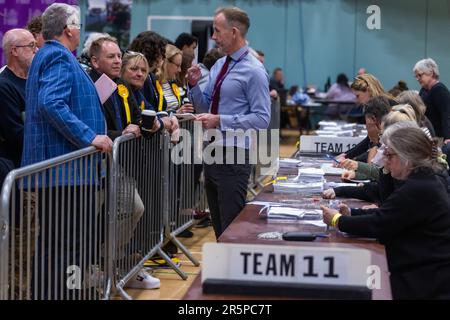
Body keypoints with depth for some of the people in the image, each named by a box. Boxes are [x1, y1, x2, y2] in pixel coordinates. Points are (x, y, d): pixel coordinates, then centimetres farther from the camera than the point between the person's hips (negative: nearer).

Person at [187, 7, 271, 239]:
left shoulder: (253, 71, -12)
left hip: (233, 155, -8)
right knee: (218, 224, 16)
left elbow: (261, 119, -17)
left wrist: (220, 121, -22)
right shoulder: (219, 65, 12)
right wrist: (194, 85, 1)